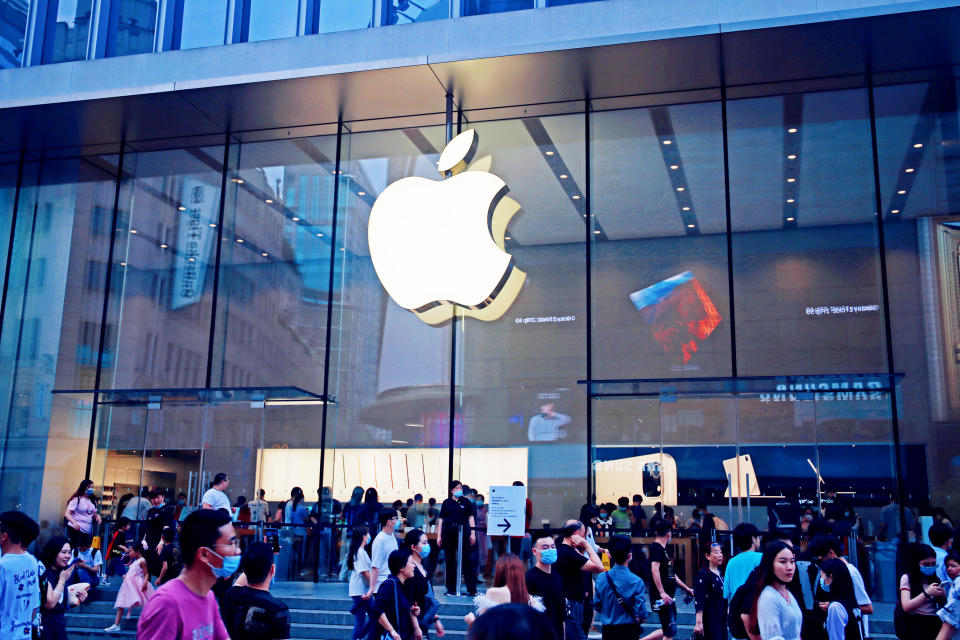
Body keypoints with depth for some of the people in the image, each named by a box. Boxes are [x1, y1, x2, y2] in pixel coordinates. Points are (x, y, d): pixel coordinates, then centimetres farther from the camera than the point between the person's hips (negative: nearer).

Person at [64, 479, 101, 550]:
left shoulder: (93, 501, 15)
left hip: (88, 531, 6)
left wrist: (97, 516, 3)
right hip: (75, 530, -6)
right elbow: (67, 514, -10)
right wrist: (74, 522, -27)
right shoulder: (77, 499, -5)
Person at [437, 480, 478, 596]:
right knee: (450, 560, 6)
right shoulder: (446, 503, 9)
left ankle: (472, 589, -2)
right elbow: (441, 519, 9)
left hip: (462, 531, -1)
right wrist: (439, 536, 4)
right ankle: (451, 589, 14)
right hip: (448, 532, 1)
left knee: (467, 559, -4)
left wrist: (473, 533, -3)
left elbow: (471, 518, 6)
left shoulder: (466, 502, 8)